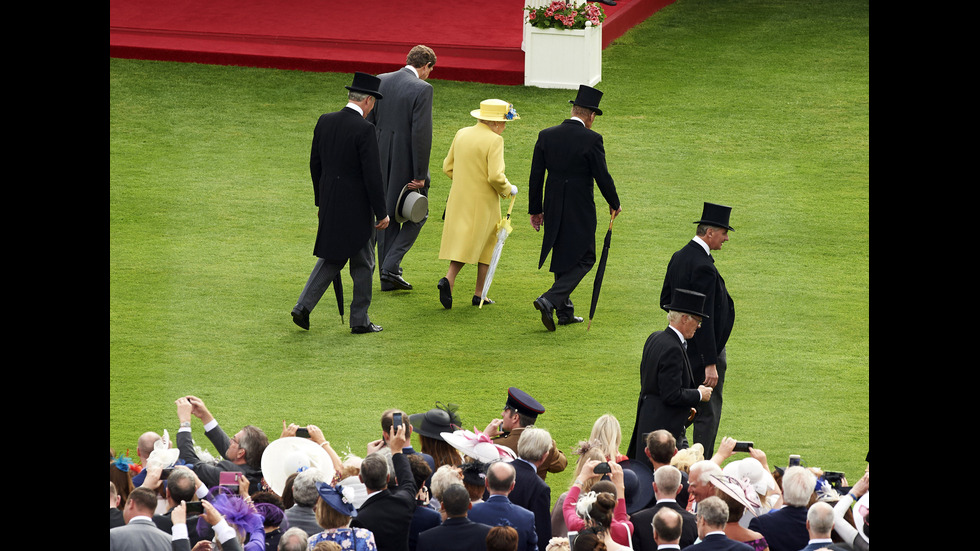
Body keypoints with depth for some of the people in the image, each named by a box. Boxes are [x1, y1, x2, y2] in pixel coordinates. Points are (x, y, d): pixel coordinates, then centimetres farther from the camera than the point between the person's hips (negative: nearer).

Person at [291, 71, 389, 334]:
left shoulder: (325, 122, 2)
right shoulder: (365, 129, -19)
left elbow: (315, 163, 10)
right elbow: (372, 174, -19)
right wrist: (381, 213, -11)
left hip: (330, 204, 6)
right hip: (357, 208, -6)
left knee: (331, 258, 18)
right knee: (363, 264, 9)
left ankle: (303, 307, 5)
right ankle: (359, 320, 15)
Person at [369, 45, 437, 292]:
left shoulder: (381, 81, 4)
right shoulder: (422, 89, -14)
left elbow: (368, 123, 8)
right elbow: (421, 133, -18)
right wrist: (420, 175, -15)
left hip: (381, 161, 6)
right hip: (406, 160, -6)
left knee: (387, 215, 14)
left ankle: (387, 278, 17)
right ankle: (391, 265, -3)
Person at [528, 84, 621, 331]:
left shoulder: (546, 136, 0)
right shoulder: (591, 139, -13)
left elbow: (536, 176, 3)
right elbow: (602, 177, -9)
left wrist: (535, 209, 12)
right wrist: (614, 204, 8)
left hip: (553, 209, 5)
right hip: (580, 210, -5)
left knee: (564, 259, 19)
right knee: (583, 259, 5)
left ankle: (565, 312, 23)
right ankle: (549, 300, -13)